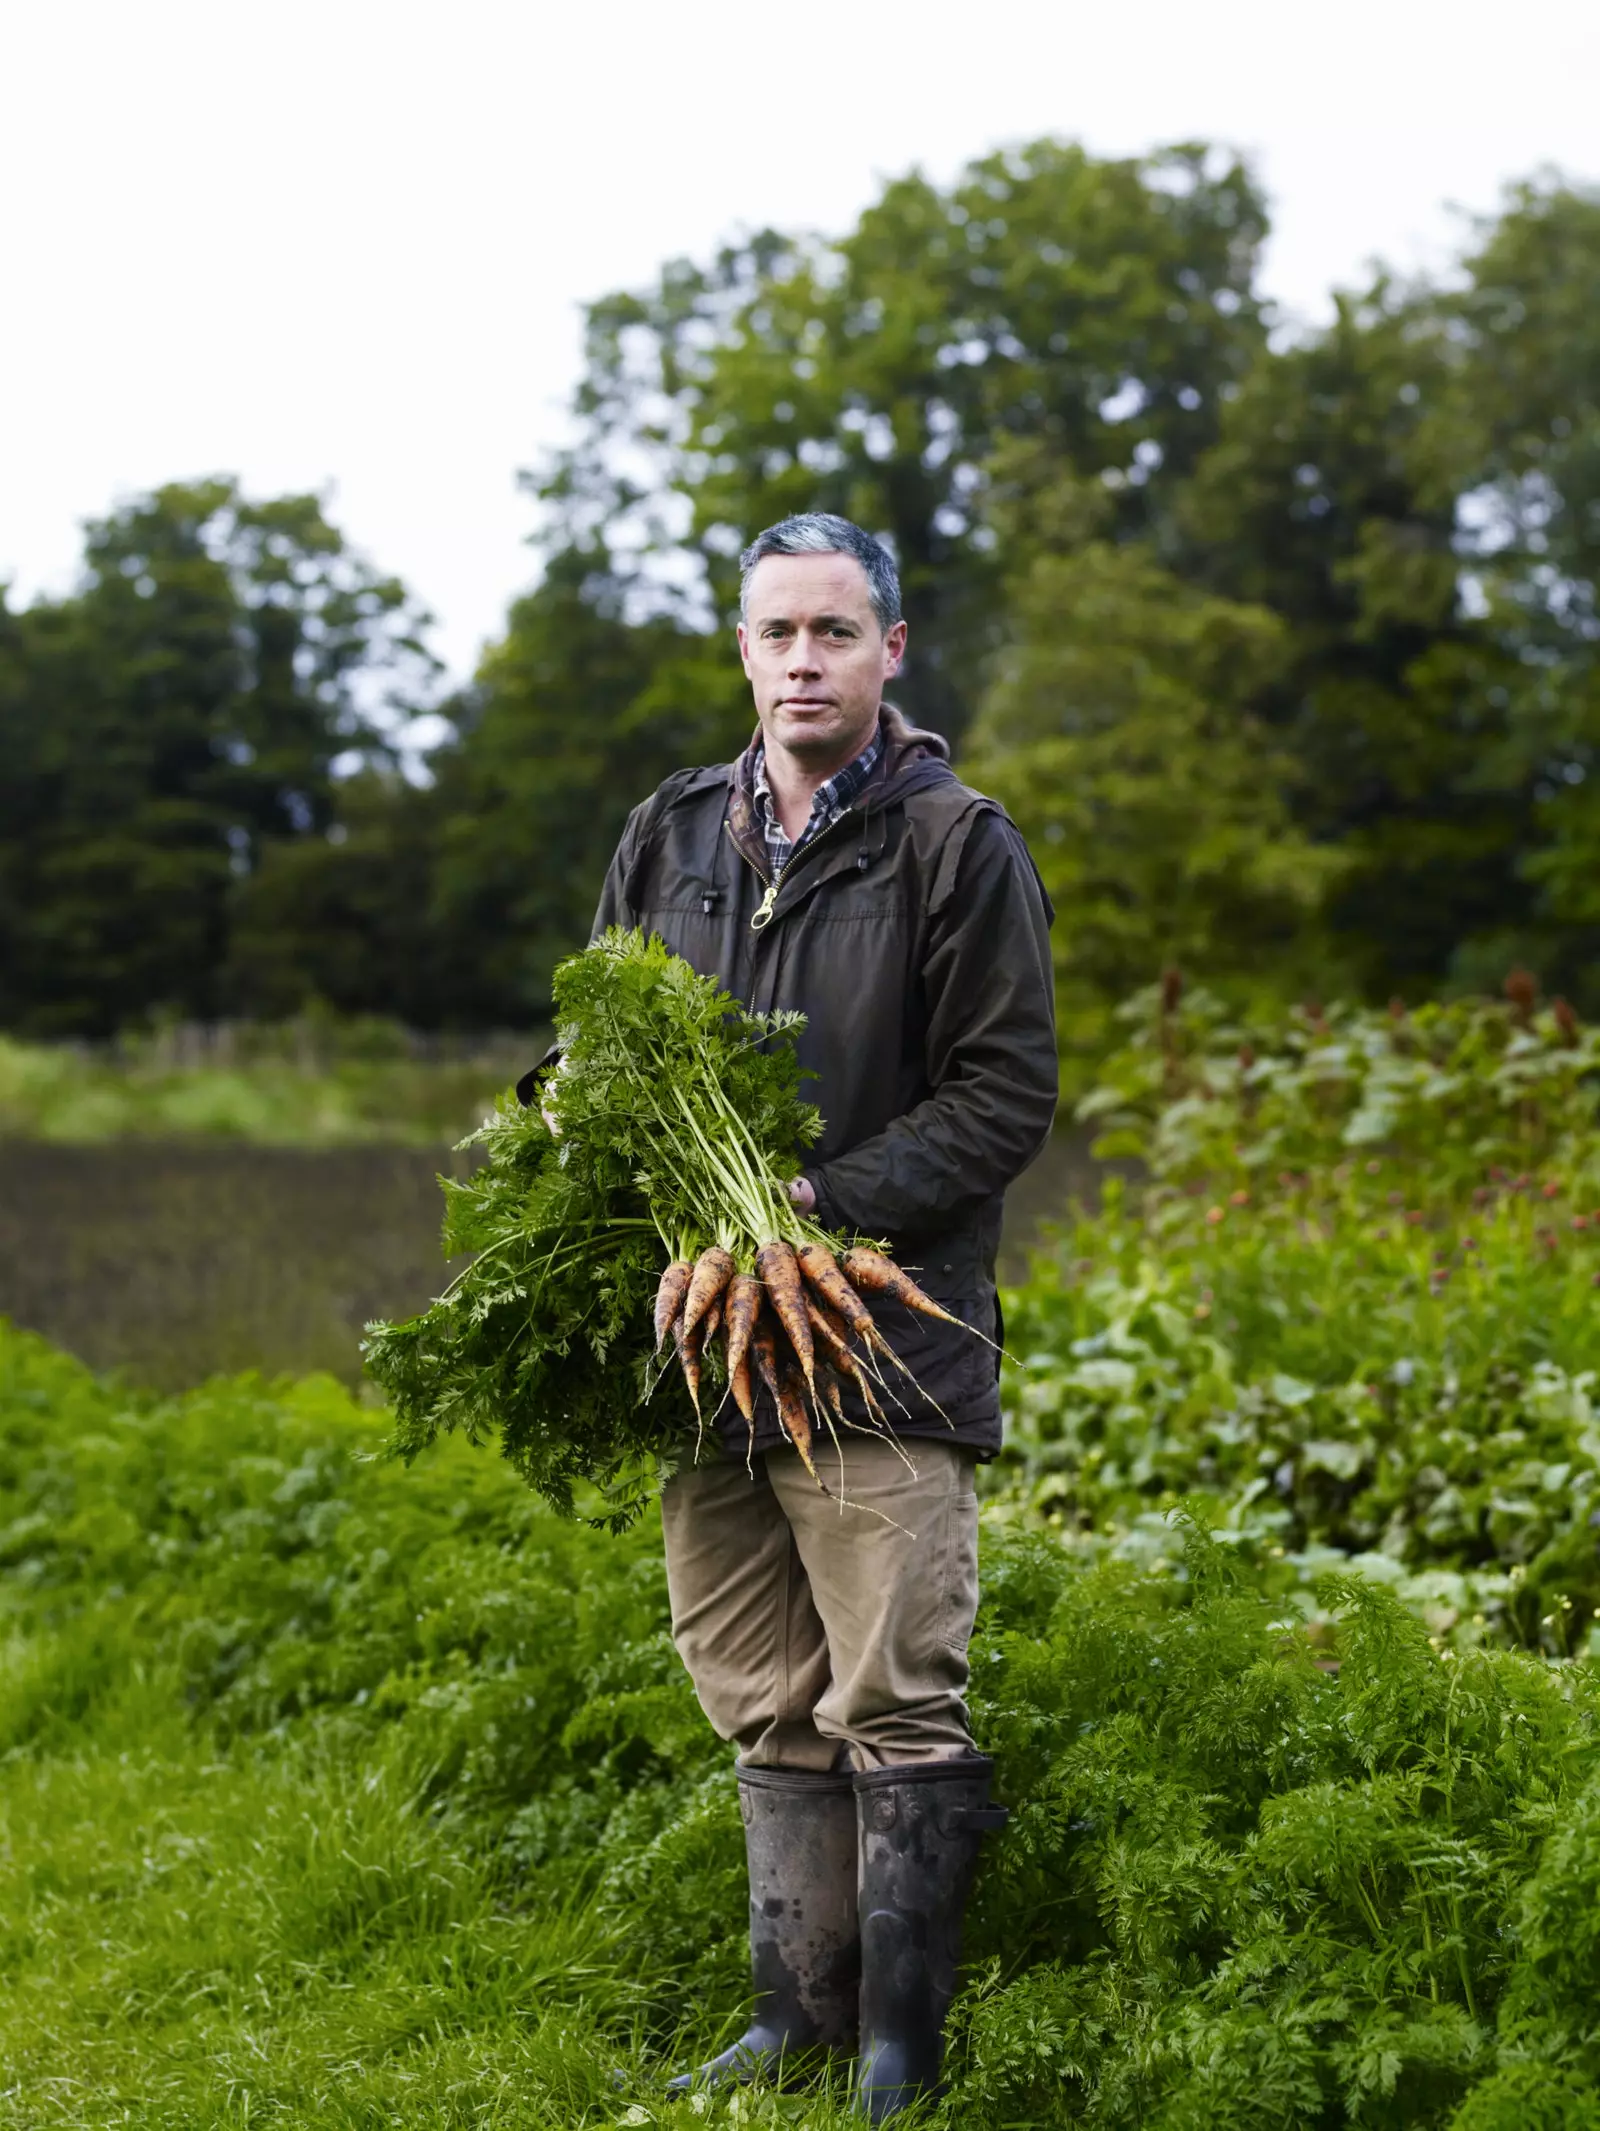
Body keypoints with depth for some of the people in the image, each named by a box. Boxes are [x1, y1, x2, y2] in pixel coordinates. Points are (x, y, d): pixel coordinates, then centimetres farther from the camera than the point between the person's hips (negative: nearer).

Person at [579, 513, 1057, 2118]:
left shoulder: (957, 846, -3)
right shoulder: (670, 838, 12)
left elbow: (1006, 1095, -7)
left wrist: (825, 1203, -17)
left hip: (885, 1342, -5)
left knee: (895, 1710, -3)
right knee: (767, 1709, 11)